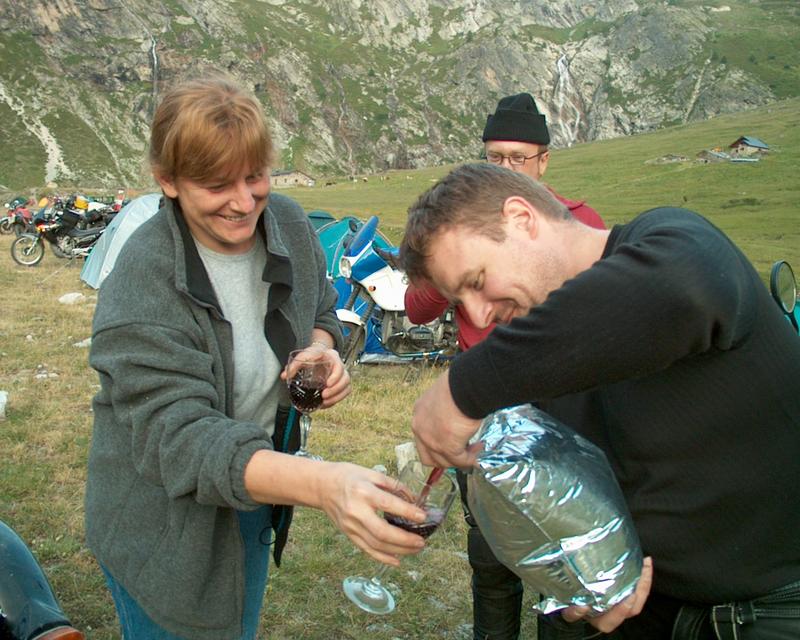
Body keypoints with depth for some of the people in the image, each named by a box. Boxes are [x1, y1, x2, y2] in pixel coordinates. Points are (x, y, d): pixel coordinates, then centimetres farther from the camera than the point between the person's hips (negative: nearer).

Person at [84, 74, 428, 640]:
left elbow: (321, 311, 8)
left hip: (258, 500, 6)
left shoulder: (288, 223, -11)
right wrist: (323, 484, -52)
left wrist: (322, 349, -17)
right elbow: (179, 439, -36)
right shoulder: (142, 290, -29)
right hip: (167, 533, -5)